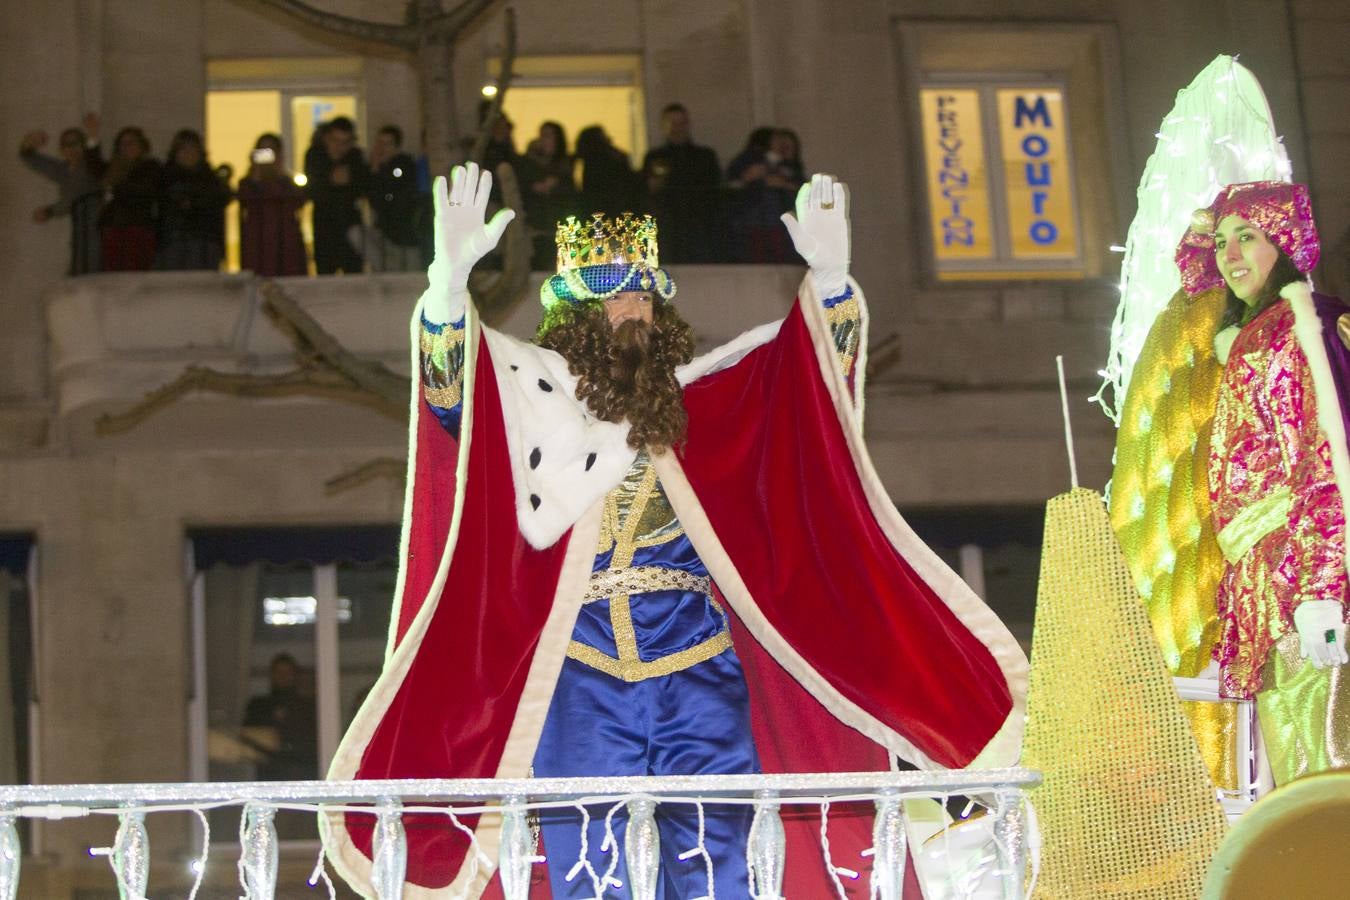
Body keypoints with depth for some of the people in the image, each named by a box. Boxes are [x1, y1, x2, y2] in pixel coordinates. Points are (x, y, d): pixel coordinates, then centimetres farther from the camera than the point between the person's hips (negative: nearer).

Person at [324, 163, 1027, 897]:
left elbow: (812, 370, 7)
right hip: (580, 691, -2)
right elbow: (448, 384, -14)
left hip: (697, 680, 2)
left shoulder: (704, 400, 11)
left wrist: (829, 276, -11)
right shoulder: (534, 396, 3)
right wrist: (453, 272, -31)